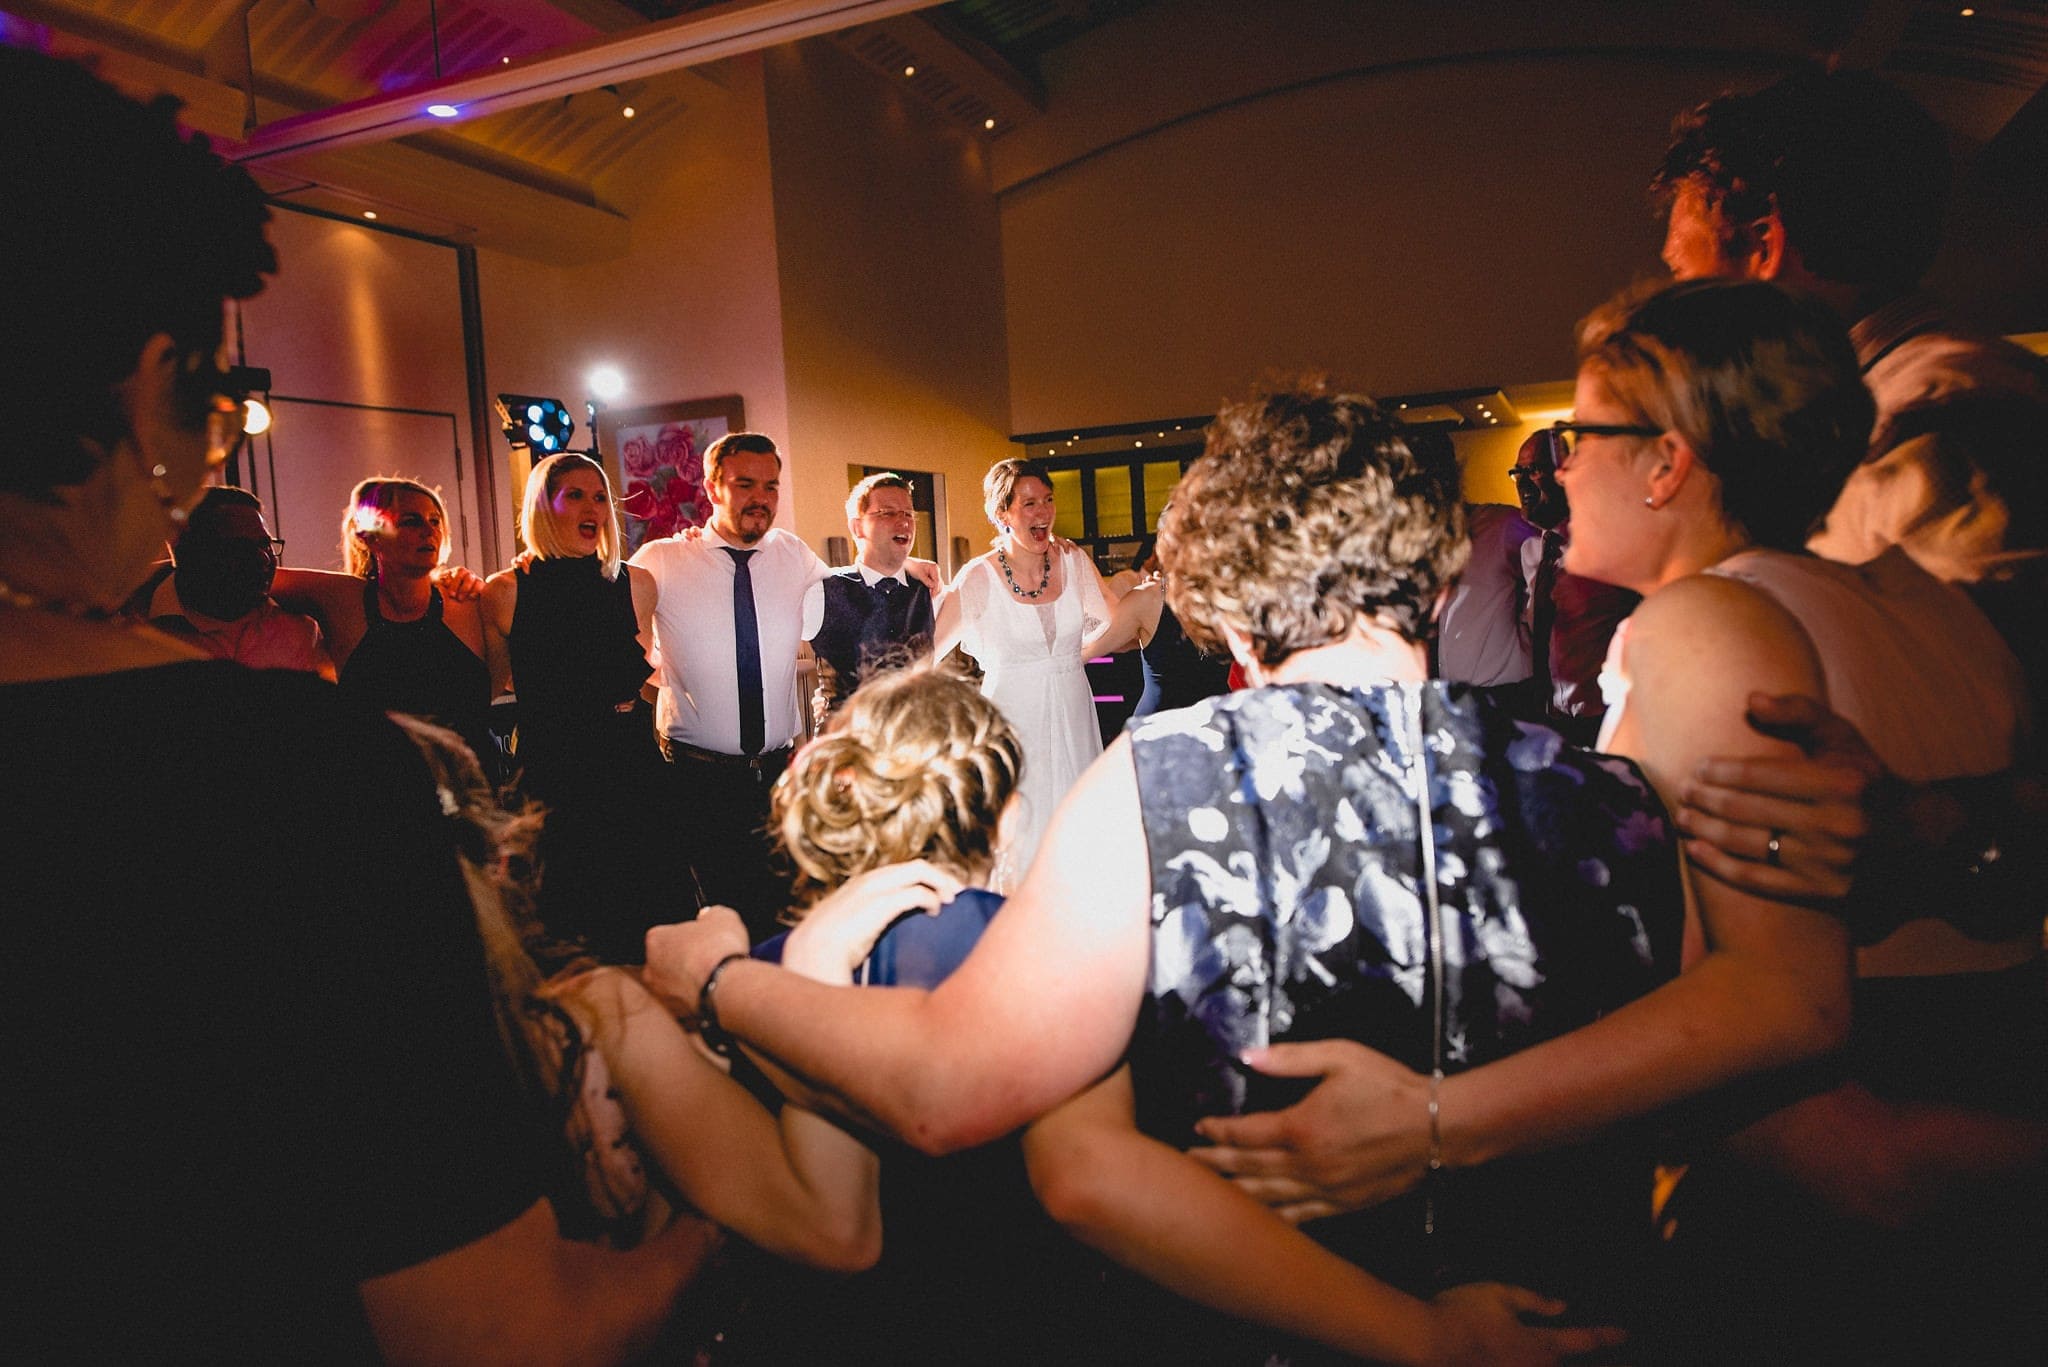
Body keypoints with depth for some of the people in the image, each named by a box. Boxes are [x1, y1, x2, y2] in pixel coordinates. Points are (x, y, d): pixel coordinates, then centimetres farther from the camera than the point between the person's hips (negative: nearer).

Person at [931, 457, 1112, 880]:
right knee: (1022, 849, -1)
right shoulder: (979, 578, -8)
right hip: (1013, 724, -3)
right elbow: (928, 651, -4)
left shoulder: (1073, 561, 2)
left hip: (1072, 720, 4)